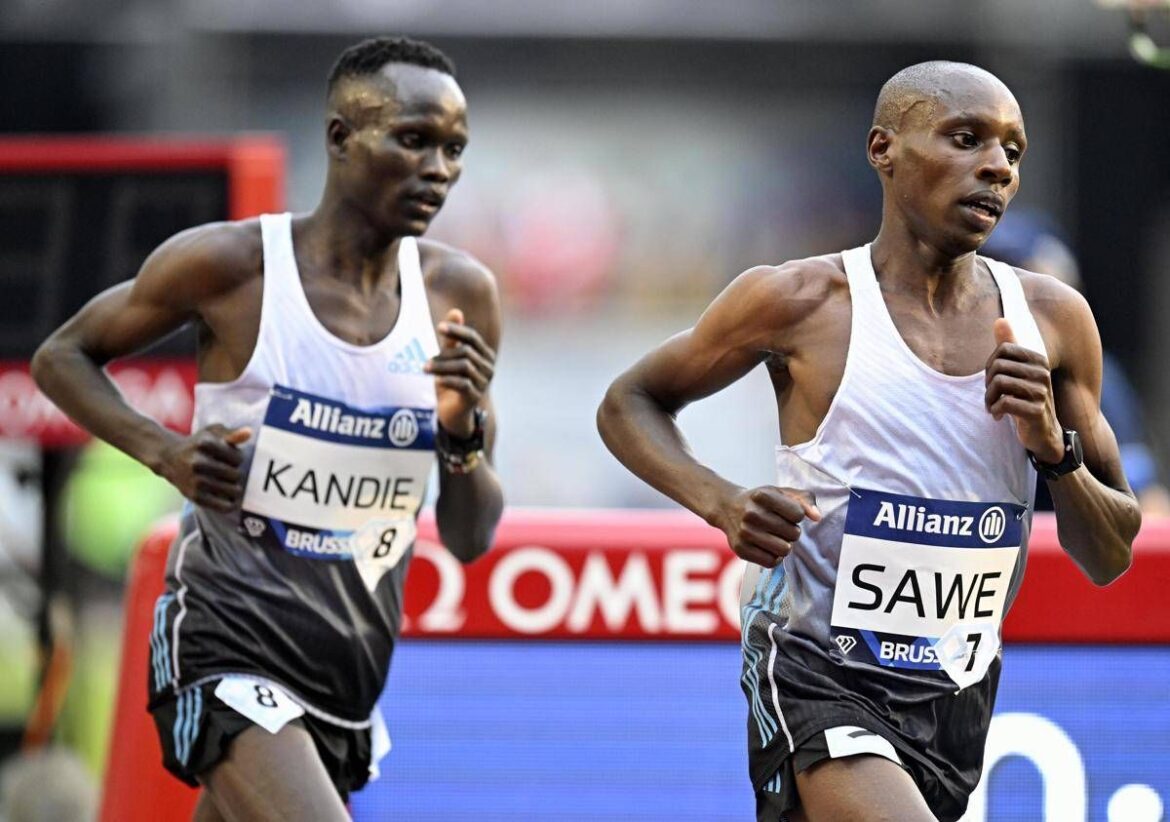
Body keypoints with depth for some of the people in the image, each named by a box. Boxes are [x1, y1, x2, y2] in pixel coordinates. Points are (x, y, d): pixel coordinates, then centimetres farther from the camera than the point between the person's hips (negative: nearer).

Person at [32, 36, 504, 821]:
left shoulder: (461, 296, 1)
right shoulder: (227, 266, -10)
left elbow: (470, 539, 5)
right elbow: (62, 357, 6)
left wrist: (463, 432, -15)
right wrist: (164, 451, -11)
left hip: (353, 666, 6)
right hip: (229, 651, -6)